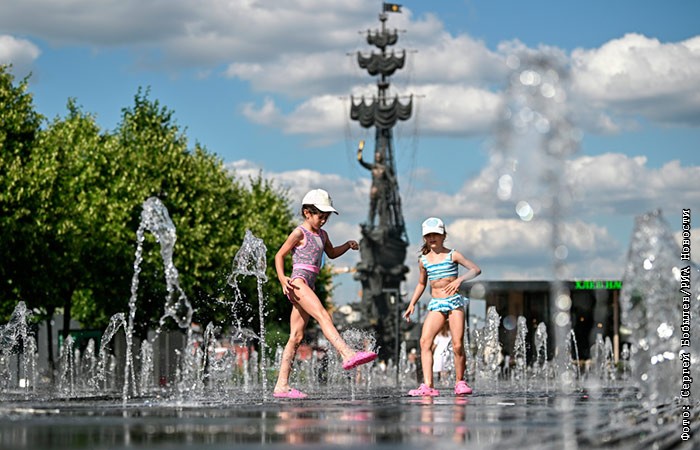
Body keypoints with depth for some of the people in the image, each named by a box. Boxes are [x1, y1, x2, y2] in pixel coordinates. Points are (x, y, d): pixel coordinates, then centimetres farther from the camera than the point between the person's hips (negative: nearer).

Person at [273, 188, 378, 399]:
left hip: (308, 287, 8)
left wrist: (348, 245, 17)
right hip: (298, 281, -8)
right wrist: (282, 279, -14)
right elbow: (279, 255, 0)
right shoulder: (299, 233, -2)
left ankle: (282, 386, 1)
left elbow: (331, 253, 36)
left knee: (296, 337, 3)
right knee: (323, 316, -26)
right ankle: (348, 354, -42)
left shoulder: (322, 235, 19)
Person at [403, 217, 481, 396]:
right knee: (425, 341, -17)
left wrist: (459, 280, -21)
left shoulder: (452, 255, 1)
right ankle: (427, 386, -23)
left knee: (458, 345, -9)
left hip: (454, 302, -3)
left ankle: (460, 382, 11)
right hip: (435, 304, 3)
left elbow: (476, 269, -5)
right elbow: (421, 284, 25)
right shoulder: (423, 260, 11)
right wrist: (412, 304, 16)